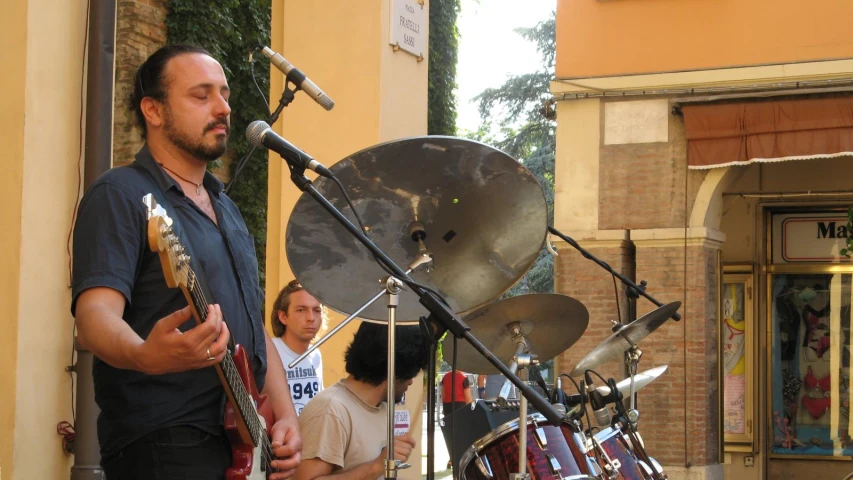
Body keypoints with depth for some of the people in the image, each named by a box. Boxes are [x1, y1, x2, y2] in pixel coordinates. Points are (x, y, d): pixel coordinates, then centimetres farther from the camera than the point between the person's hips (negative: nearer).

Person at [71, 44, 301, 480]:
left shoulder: (226, 208, 19)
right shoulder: (120, 196, -7)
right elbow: (95, 312, -20)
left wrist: (285, 415, 7)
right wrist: (147, 356, -41)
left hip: (244, 444, 8)